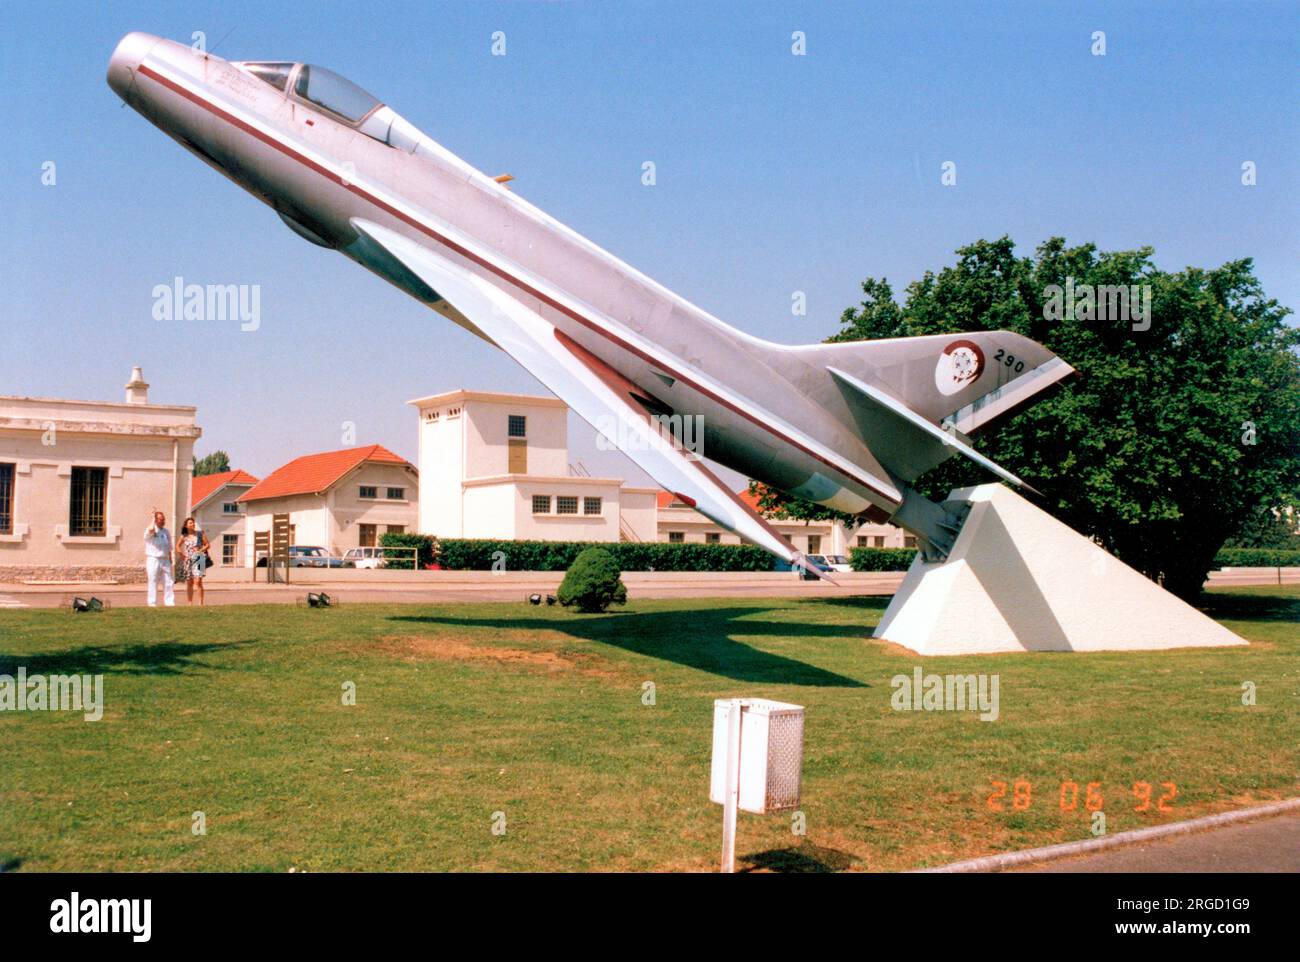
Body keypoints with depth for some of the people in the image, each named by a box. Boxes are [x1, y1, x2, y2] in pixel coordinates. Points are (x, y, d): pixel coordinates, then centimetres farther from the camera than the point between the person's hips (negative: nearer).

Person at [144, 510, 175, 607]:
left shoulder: (166, 532, 14)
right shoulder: (150, 530, -3)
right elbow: (151, 530, -31)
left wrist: (170, 562, 15)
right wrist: (153, 519, -15)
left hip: (165, 560, 5)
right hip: (153, 559, -5)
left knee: (168, 583, 2)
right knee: (153, 582, -2)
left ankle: (170, 602, 4)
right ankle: (152, 603, 3)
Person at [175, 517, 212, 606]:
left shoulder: (200, 534, 1)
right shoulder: (183, 536, 6)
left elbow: (208, 544, 5)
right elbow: (177, 546, 19)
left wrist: (201, 550, -10)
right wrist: (180, 553, 2)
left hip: (198, 560, -3)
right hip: (187, 561, 3)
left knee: (198, 581, -14)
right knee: (189, 583, 6)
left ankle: (201, 603, -11)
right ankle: (190, 603, 13)